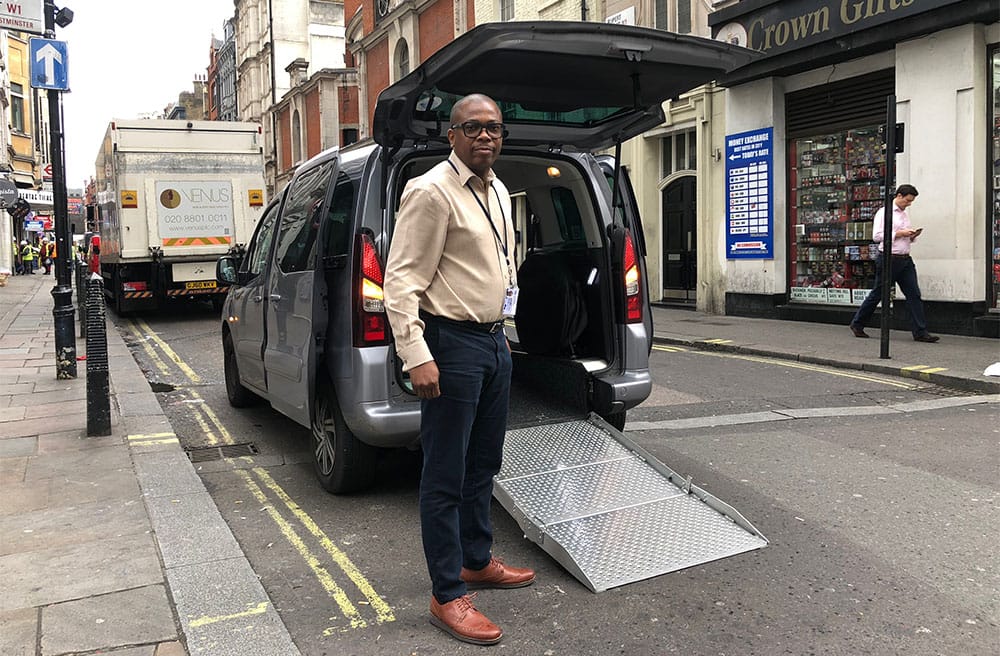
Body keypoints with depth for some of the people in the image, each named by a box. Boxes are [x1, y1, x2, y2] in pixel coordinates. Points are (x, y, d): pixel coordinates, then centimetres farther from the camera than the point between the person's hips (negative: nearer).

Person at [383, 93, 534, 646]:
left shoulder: (498, 193, 14)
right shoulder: (431, 192, -13)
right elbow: (402, 280, -18)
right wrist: (417, 356, -25)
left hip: (494, 341, 9)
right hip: (452, 343, -9)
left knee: (483, 464, 19)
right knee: (445, 477, -1)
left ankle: (477, 561, 36)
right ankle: (448, 596, 10)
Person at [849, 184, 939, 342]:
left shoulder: (905, 214, 18)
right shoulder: (884, 213, -6)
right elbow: (876, 236, -14)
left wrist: (913, 236, 4)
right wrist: (899, 233, -16)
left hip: (905, 259, 7)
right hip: (889, 259, -7)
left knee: (914, 294, -1)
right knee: (877, 294, 2)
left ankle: (920, 332, -2)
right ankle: (857, 324, 17)